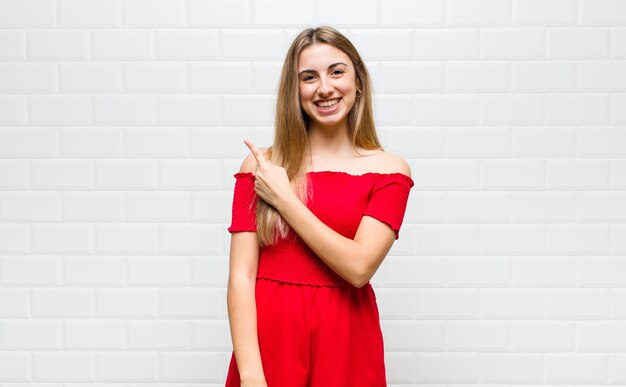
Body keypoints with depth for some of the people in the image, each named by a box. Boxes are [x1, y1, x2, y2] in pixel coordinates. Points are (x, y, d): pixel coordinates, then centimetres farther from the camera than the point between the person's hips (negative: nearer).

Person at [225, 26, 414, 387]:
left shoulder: (388, 169, -2)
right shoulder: (261, 165, -2)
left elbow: (359, 266, -14)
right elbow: (241, 276, -8)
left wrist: (283, 198, -12)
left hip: (345, 343, 0)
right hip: (269, 334, 0)